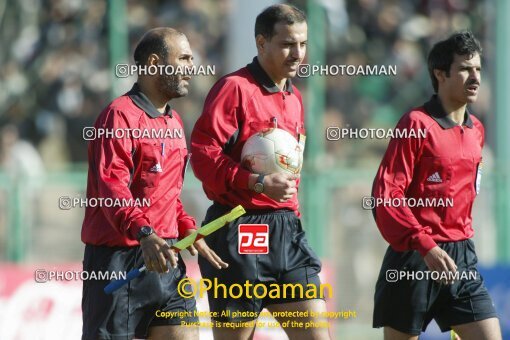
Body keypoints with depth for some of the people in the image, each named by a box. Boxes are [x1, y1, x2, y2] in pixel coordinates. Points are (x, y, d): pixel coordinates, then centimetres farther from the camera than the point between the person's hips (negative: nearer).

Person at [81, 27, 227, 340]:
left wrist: (188, 231, 11)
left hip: (164, 256, 8)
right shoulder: (121, 115, -11)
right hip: (118, 257, -8)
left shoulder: (174, 122, 18)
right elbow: (111, 185, -23)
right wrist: (144, 233, -37)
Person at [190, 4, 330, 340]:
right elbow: (203, 155, -17)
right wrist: (259, 183, -24)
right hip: (240, 233, -7)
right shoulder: (234, 88, -9)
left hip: (286, 231, 7)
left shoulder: (294, 98, 17)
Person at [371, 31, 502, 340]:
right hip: (415, 259, -6)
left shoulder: (476, 130, 12)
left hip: (462, 257, 6)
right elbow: (386, 195, -16)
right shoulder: (417, 124, -9)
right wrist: (426, 246, -25)